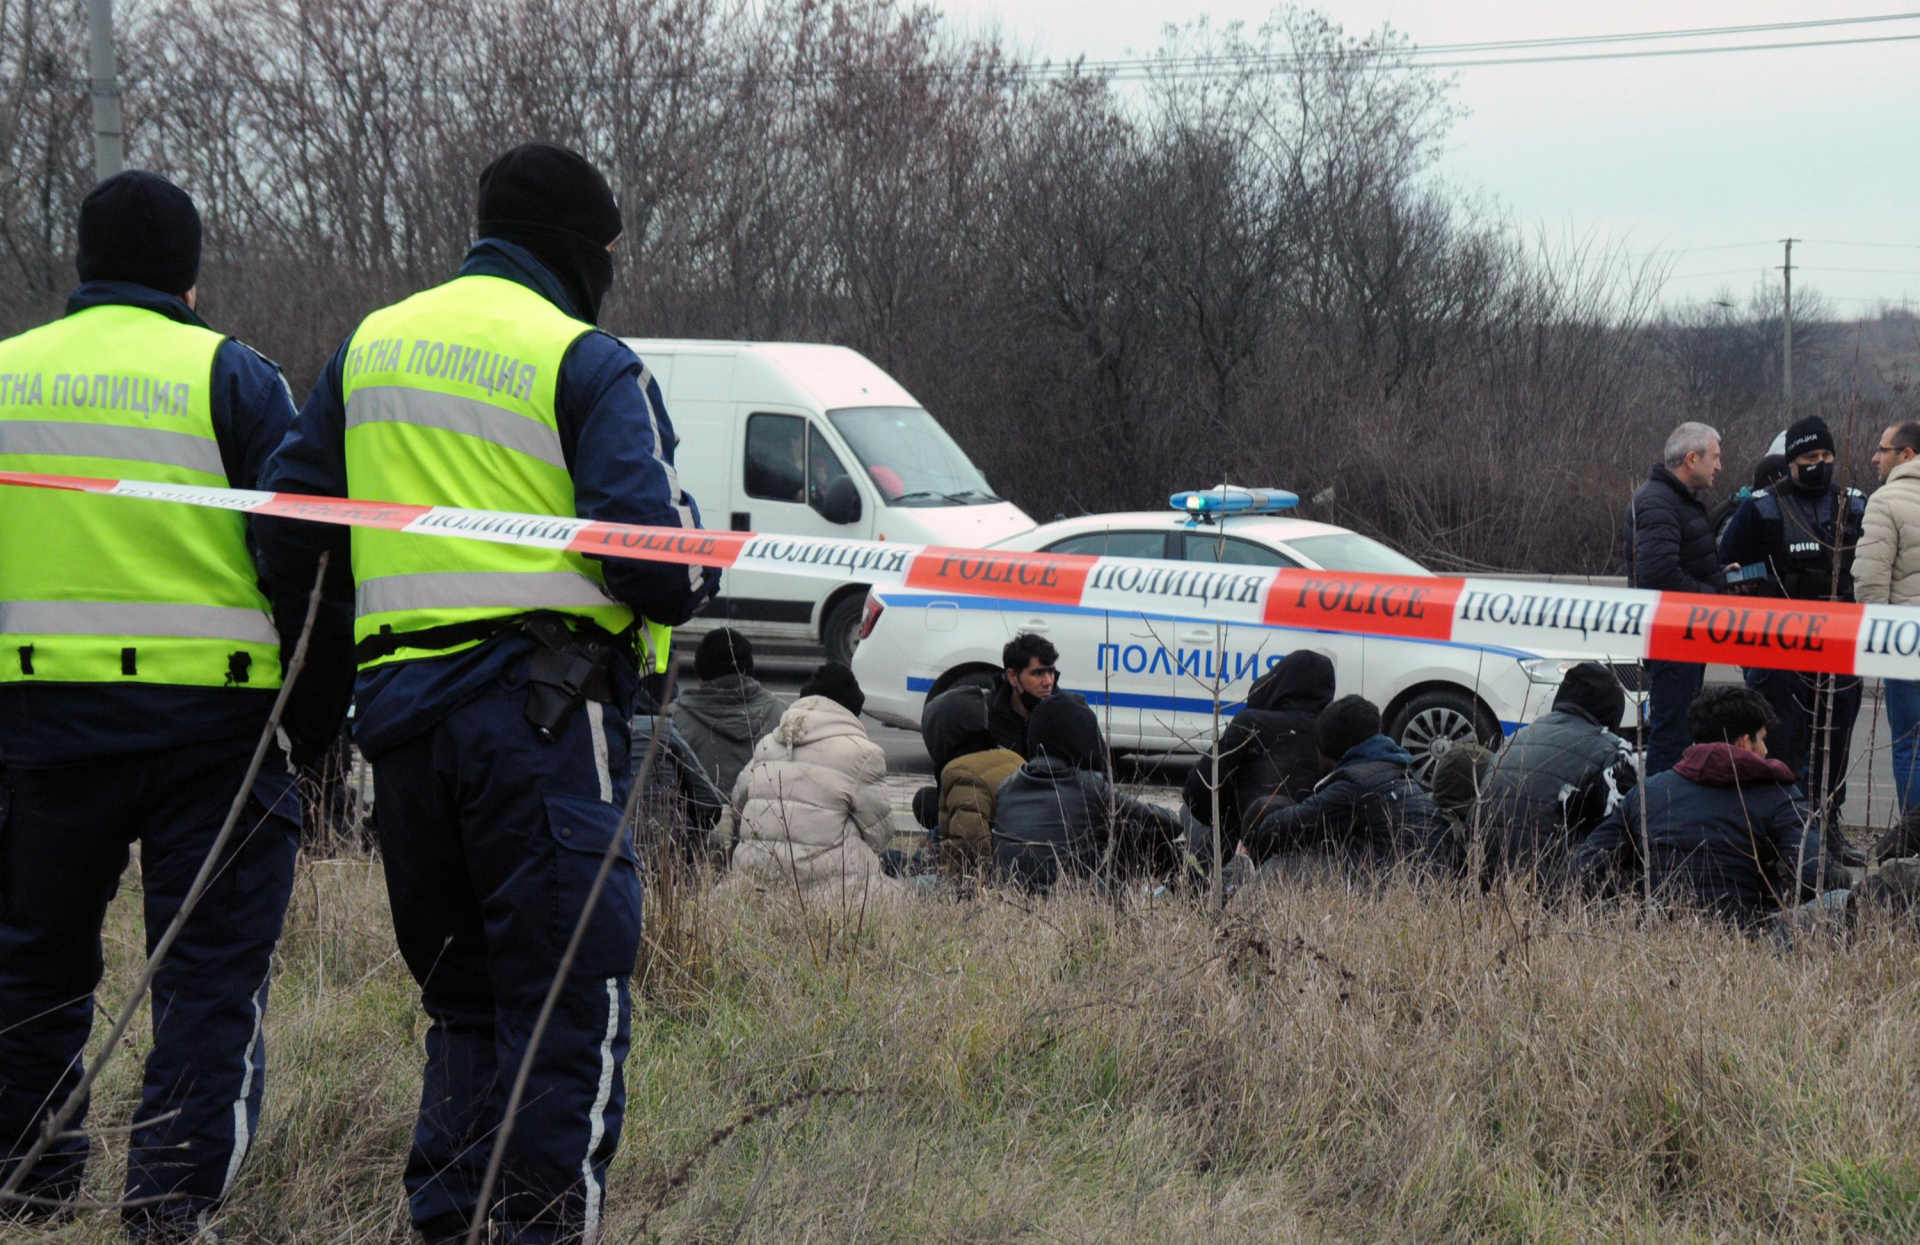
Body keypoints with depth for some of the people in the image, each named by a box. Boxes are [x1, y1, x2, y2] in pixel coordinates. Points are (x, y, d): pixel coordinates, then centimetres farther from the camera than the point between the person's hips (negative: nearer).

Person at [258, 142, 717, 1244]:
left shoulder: (368, 347, 17)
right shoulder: (587, 364, -4)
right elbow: (654, 550, -14)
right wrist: (696, 581, 8)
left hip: (399, 700, 7)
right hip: (543, 704, -7)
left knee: (464, 990, 17)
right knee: (571, 994, -5)